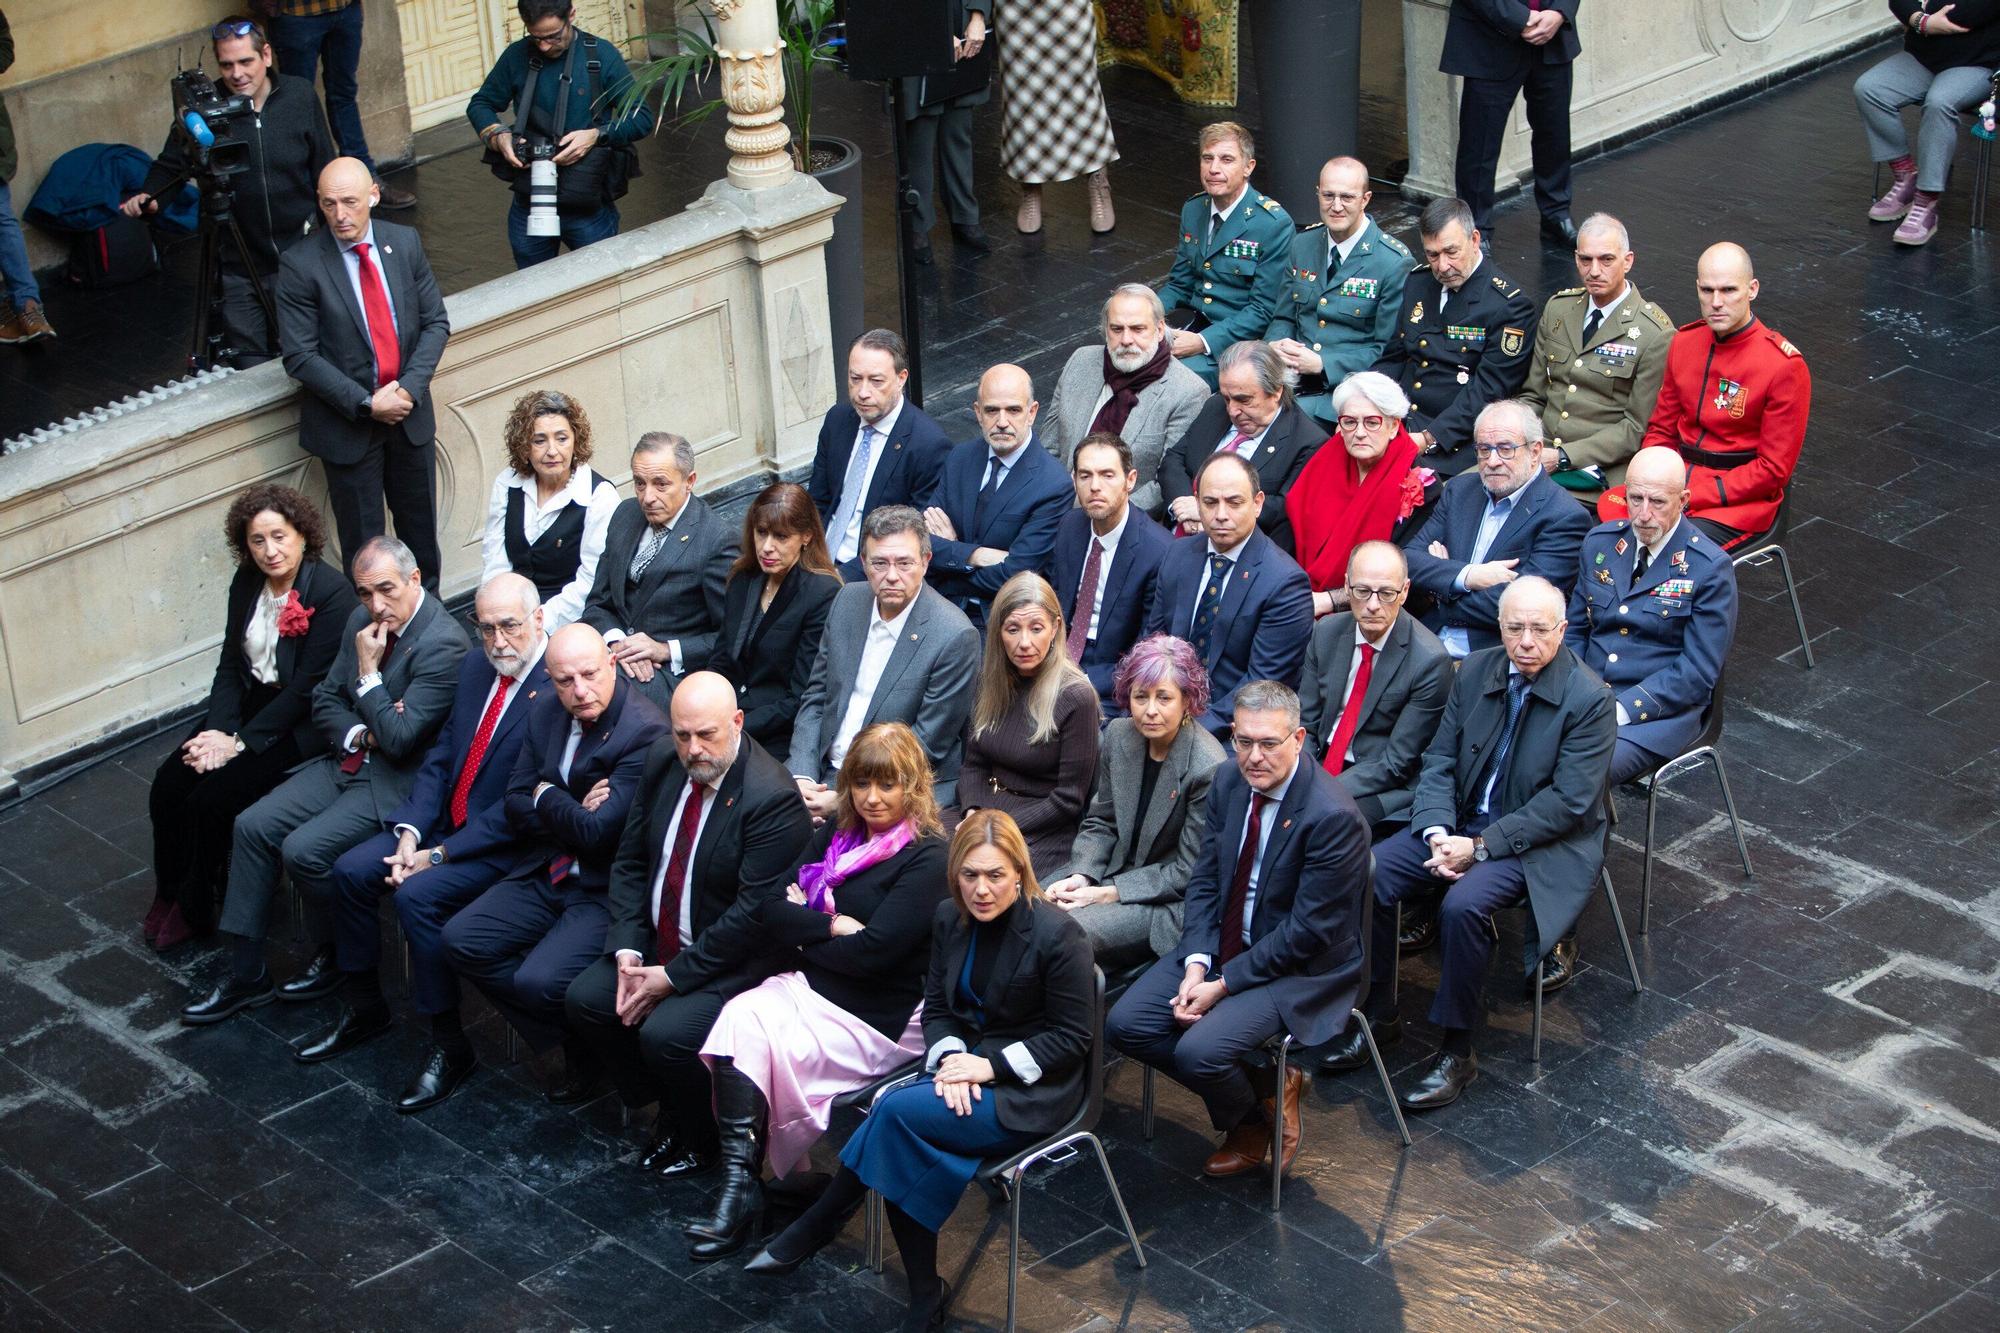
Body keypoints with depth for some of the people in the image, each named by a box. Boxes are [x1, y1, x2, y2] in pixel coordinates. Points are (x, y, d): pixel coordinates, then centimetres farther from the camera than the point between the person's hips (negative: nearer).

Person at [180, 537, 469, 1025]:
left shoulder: (442, 644, -21)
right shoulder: (363, 621, 5)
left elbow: (399, 738, -23)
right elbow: (326, 700, 13)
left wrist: (368, 670, -17)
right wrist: (358, 734, -7)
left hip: (400, 779, -8)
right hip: (349, 760, 8)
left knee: (304, 850, -22)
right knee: (253, 826, -5)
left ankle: (336, 956, 6)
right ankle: (245, 974, 2)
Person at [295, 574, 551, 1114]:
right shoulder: (475, 668, 6)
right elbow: (441, 757, 10)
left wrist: (440, 855, -20)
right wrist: (410, 830, -6)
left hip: (504, 843, -9)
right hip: (445, 822, 9)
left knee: (418, 896, -27)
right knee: (350, 870, -3)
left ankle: (449, 1046, -11)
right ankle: (364, 1009, 16)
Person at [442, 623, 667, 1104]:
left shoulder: (645, 731, -21)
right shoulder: (546, 711, 4)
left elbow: (596, 831, -24)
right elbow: (515, 806, 6)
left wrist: (547, 797, -6)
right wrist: (572, 812, -12)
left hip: (607, 889, -8)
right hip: (546, 875, 8)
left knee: (538, 981, -26)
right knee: (461, 940, -7)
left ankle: (593, 1046, 8)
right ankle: (573, 1045, 3)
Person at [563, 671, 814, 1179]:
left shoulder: (772, 797, -24)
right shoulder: (663, 763, 0)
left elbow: (754, 914, -23)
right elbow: (630, 861, 7)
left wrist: (674, 977, -20)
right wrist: (628, 951, -6)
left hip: (734, 961, -8)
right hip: (658, 945, 8)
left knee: (664, 1034, -26)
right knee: (583, 1000, -7)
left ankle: (702, 1136, 5)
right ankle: (668, 1111, 12)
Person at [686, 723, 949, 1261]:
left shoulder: (927, 858, -11)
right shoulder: (837, 832, 12)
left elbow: (871, 951, -18)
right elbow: (772, 911, 5)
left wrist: (802, 930, -3)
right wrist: (831, 926, -13)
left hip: (880, 1016, -6)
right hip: (809, 986, 6)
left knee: (755, 1048, -24)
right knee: (740, 1019, -24)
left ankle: (741, 1189, -15)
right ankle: (738, 1185, -28)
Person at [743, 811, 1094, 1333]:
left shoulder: (1057, 934, -15)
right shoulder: (950, 919, 4)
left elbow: (1071, 1037, -11)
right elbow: (937, 1008, 10)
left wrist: (990, 1064, -19)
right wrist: (950, 1058, -12)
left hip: (1032, 1089, -6)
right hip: (969, 1066, 6)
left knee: (897, 1110, -27)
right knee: (902, 1147, -27)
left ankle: (816, 1227, -9)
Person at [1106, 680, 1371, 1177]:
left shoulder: (1333, 816, -24)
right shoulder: (1230, 781, -1)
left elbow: (1308, 931, -21)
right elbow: (1205, 879, 5)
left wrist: (1224, 984, -19)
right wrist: (1196, 964, -10)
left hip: (1299, 968, -7)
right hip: (1224, 944, 8)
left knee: (1200, 1050, -26)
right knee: (1126, 1023, -6)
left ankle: (1254, 1120, 9)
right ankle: (1263, 1085, 10)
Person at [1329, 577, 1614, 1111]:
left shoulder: (1589, 699, -15)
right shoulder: (1474, 672, 2)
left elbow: (1568, 802, -18)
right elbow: (1439, 761, 4)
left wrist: (1481, 846, -21)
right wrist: (1437, 833, -14)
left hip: (1541, 844, -5)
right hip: (1461, 825, 6)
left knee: (1464, 903, -32)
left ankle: (1457, 1052, -16)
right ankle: (1378, 1015, 1)